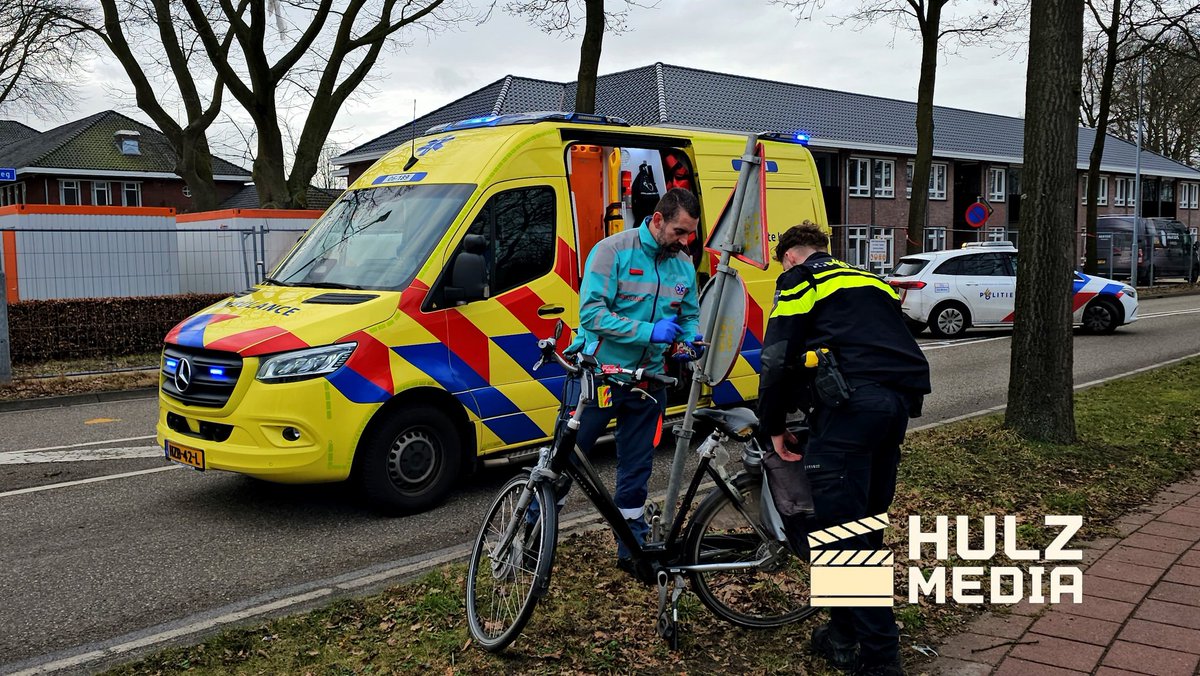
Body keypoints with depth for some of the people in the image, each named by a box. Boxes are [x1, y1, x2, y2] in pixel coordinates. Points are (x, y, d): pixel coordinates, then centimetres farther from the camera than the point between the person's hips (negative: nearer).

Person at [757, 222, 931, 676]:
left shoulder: (798, 282, 9)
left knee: (838, 528, -3)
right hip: (900, 401, 8)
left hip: (851, 402, -8)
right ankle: (846, 633, 25)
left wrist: (774, 426, 9)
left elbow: (777, 360, -1)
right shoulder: (871, 281, 30)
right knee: (866, 521, 16)